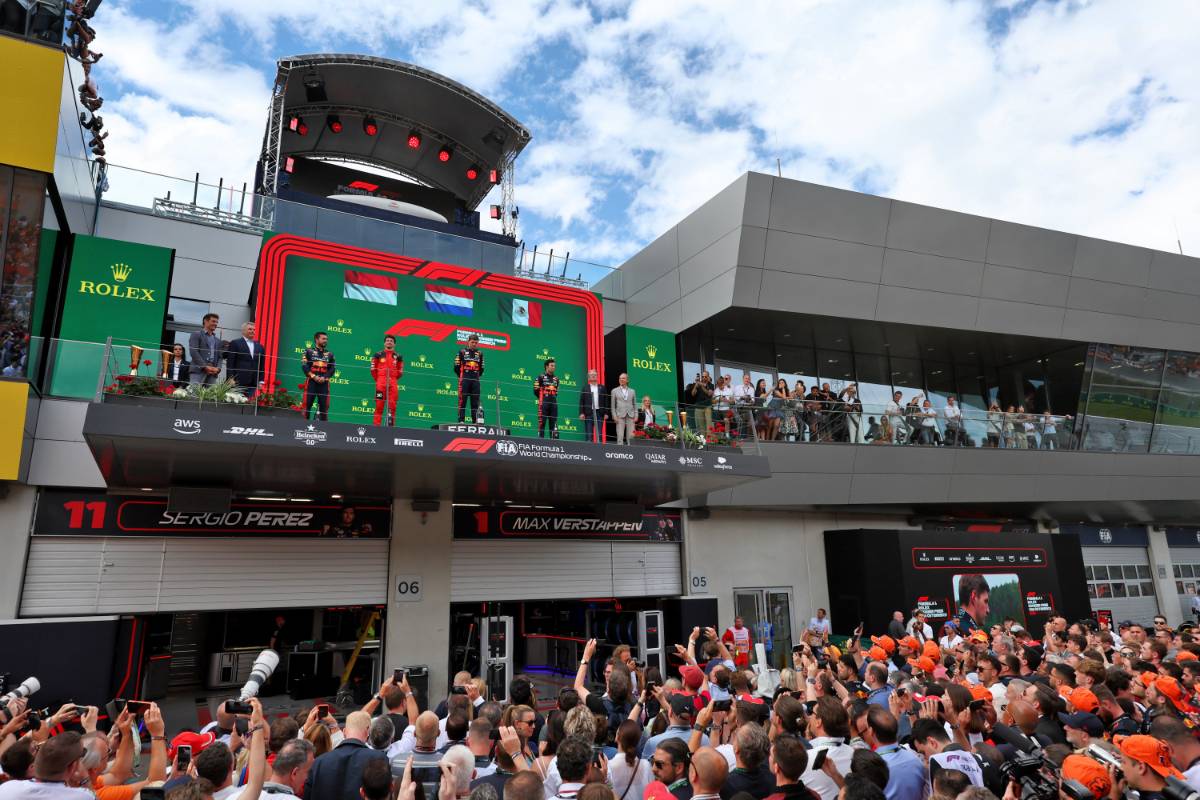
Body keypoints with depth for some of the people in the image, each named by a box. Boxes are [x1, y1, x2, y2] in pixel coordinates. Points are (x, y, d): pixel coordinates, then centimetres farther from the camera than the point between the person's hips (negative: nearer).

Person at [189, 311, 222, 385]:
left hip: (212, 373, 5)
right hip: (198, 370, -5)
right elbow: (193, 352, -5)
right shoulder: (196, 335, 8)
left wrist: (218, 368, -2)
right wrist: (205, 366, -13)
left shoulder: (218, 340, 26)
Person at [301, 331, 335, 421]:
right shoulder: (308, 351, 6)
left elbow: (333, 368, 7)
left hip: (324, 382, 2)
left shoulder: (329, 354, 15)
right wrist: (313, 376, -15)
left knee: (324, 405, 0)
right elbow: (304, 365, -4)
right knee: (307, 404, -3)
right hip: (311, 381, -2)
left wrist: (324, 377, -9)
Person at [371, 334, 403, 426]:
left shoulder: (398, 356, 13)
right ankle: (377, 425, -4)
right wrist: (377, 380, 7)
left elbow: (401, 372, 17)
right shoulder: (378, 355, 8)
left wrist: (393, 379, 11)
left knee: (392, 405, -3)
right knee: (379, 404, -6)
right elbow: (373, 369, 9)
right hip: (381, 383, -2)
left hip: (393, 384, 2)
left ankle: (391, 425, 2)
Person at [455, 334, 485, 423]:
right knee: (462, 400, -7)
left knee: (475, 402, 3)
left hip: (475, 381, 4)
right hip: (464, 380, -3)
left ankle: (475, 421, 5)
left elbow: (481, 368, 19)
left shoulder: (480, 353, 13)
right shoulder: (462, 352, 3)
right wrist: (462, 376, 6)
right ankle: (461, 421, -7)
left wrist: (477, 376, 11)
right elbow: (456, 367, 3)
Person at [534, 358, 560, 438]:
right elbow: (536, 390, -2)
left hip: (553, 403, 5)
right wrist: (543, 398, 4)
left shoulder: (556, 378, 16)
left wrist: (553, 398, 13)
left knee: (554, 423, 5)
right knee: (542, 422, -5)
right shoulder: (541, 377, -2)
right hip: (544, 403, -5)